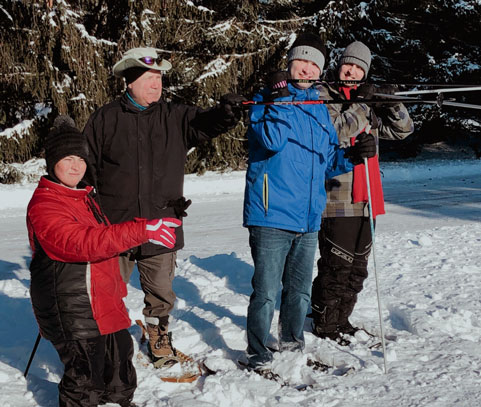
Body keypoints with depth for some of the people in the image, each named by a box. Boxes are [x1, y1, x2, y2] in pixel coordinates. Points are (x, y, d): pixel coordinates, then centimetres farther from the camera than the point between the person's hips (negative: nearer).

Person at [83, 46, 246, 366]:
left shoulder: (175, 118, 5)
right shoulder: (105, 120, 0)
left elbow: (206, 124, -13)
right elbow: (87, 170, 3)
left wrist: (225, 112, -36)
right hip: (113, 228, -2)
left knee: (161, 292, 14)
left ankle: (160, 341, 34)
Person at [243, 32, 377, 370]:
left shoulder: (320, 109, 16)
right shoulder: (268, 99, -2)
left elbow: (328, 161, 20)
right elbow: (272, 140, -20)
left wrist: (353, 155, 2)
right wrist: (279, 98, -26)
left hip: (309, 218, 6)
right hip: (271, 215, -6)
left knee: (300, 289, 18)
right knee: (266, 291, -6)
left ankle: (293, 342, 35)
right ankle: (259, 355, 7)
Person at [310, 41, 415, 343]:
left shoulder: (370, 103, 18)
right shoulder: (323, 96, -1)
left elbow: (403, 130, 15)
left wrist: (392, 103, -1)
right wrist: (360, 107, -16)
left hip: (365, 199, 7)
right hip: (337, 197, -7)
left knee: (357, 267, 13)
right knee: (337, 265, -4)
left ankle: (341, 320, 26)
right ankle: (325, 324, 9)